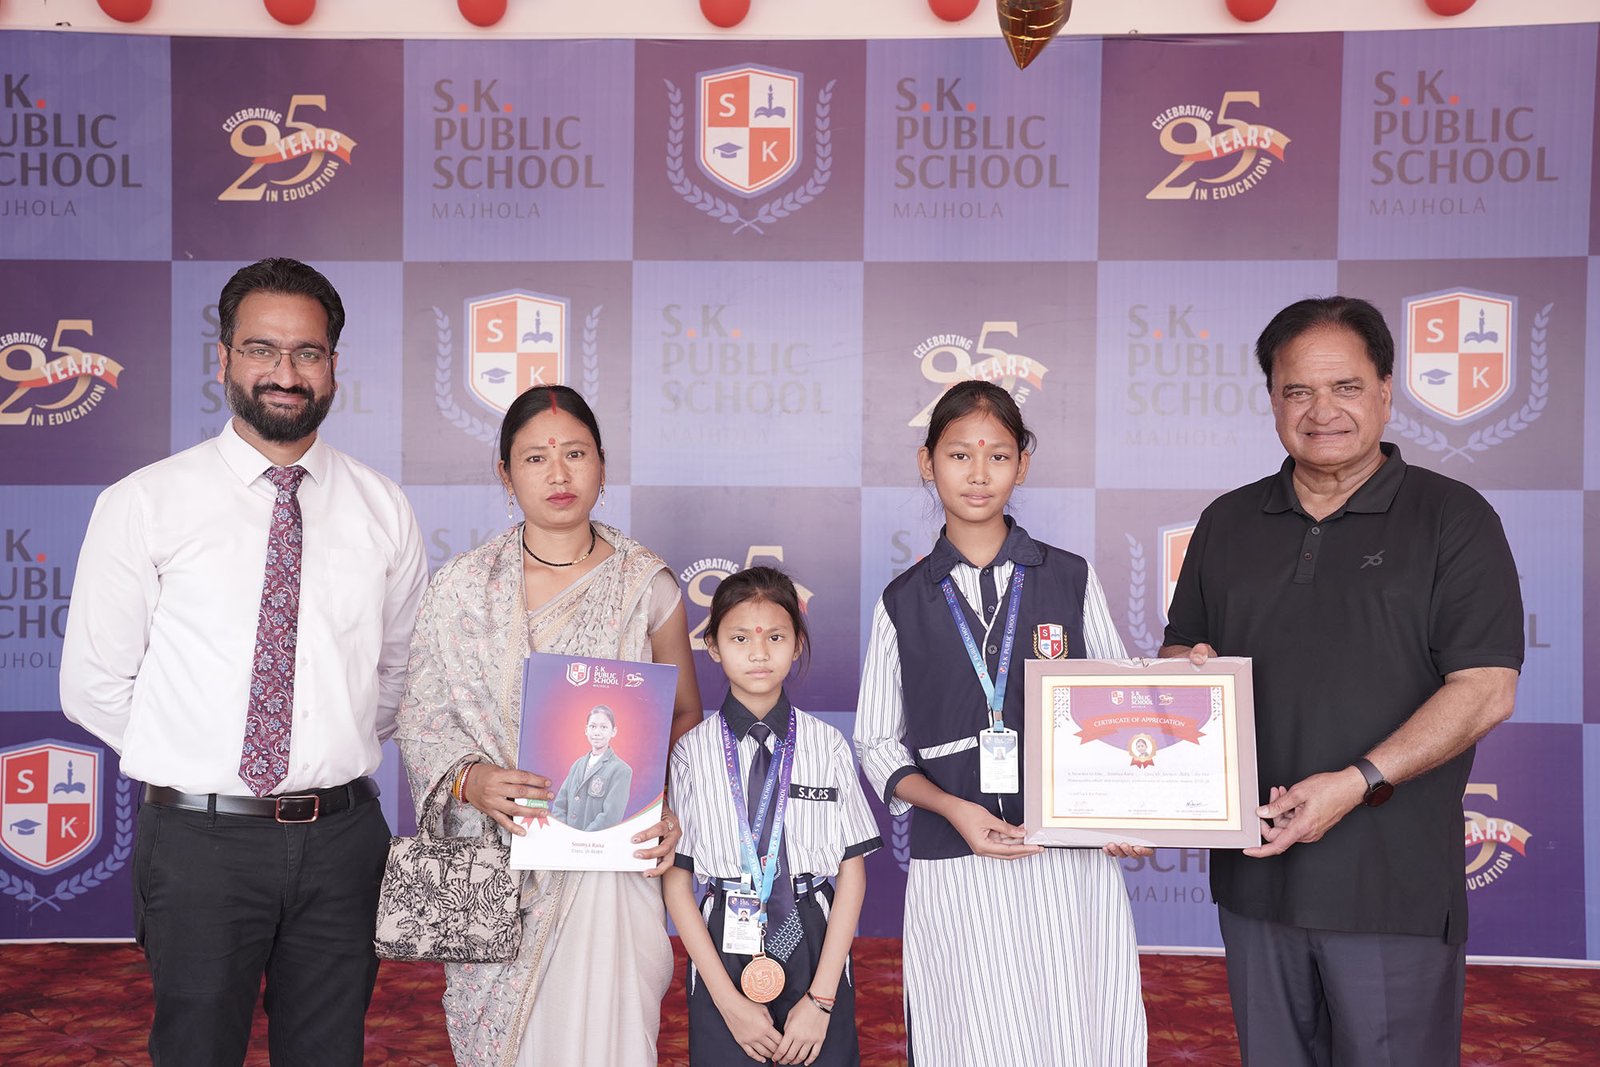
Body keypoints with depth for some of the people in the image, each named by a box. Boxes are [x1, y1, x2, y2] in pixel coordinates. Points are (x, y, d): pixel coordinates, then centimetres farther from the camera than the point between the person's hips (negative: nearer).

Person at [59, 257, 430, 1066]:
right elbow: (93, 686, -1)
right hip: (201, 838, -2)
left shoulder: (383, 510, 4)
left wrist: (341, 754, 5)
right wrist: (191, 760, -1)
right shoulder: (142, 505, -3)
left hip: (341, 838, 2)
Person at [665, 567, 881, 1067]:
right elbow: (677, 880, -3)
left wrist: (821, 999, -8)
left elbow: (852, 872, -2)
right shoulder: (691, 752, -3)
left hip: (815, 950, 1)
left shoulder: (828, 746, -2)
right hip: (722, 954, 0)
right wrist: (729, 1001, -7)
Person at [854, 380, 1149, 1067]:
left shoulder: (1071, 578, 6)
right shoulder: (903, 602, 6)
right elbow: (877, 744, 7)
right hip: (954, 864, 0)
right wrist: (955, 809, -9)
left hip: (1071, 860, 0)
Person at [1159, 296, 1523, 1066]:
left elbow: (1485, 689, -10)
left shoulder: (1452, 519, -3)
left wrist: (1358, 781, -20)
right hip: (1256, 873, 4)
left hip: (1394, 886, -4)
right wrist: (1190, 663, -6)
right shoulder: (1228, 522, 10)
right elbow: (1180, 650, 18)